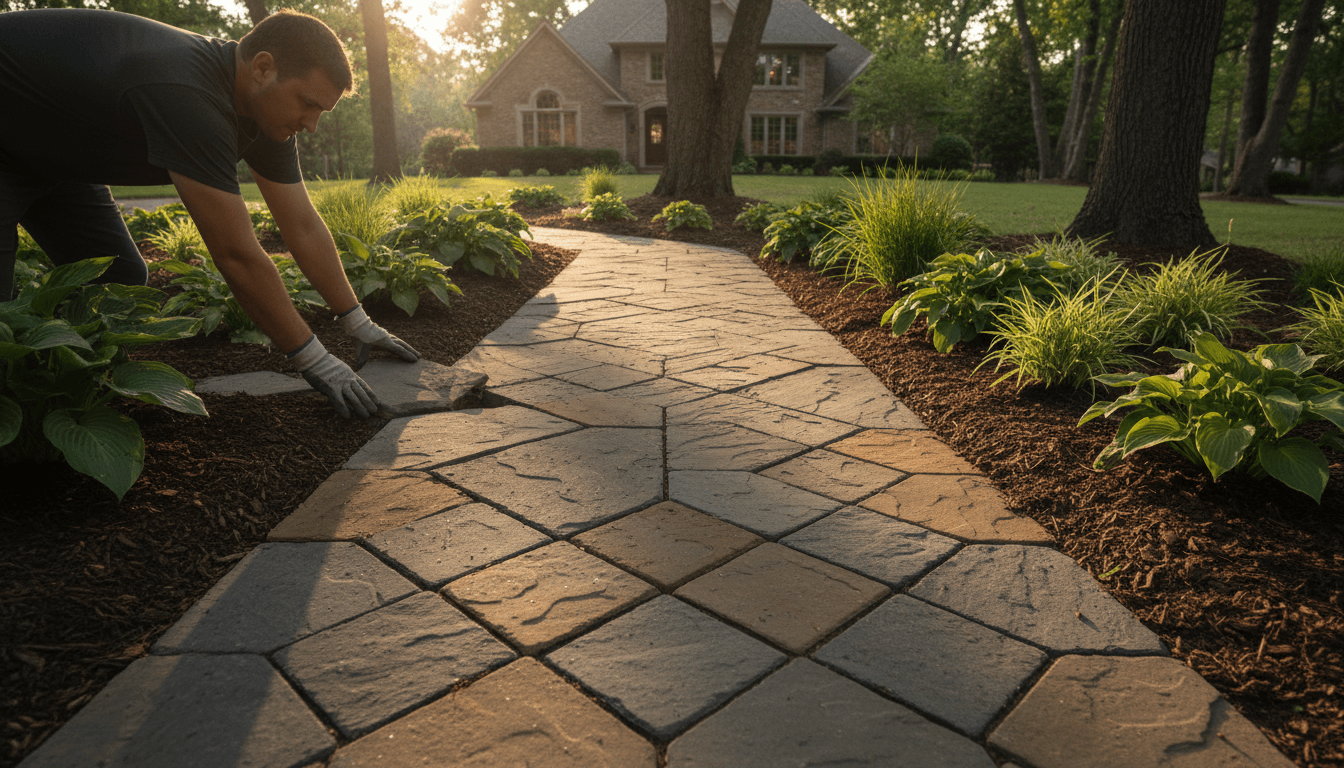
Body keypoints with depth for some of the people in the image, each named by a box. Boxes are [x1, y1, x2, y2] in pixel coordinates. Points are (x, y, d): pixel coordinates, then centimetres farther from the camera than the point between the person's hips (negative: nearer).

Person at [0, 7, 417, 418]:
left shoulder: (267, 107, -12)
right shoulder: (186, 95, -40)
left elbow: (303, 227, -6)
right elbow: (237, 256, -39)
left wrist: (360, 324, -4)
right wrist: (313, 359, -32)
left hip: (54, 153, 8)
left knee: (121, 279, 3)